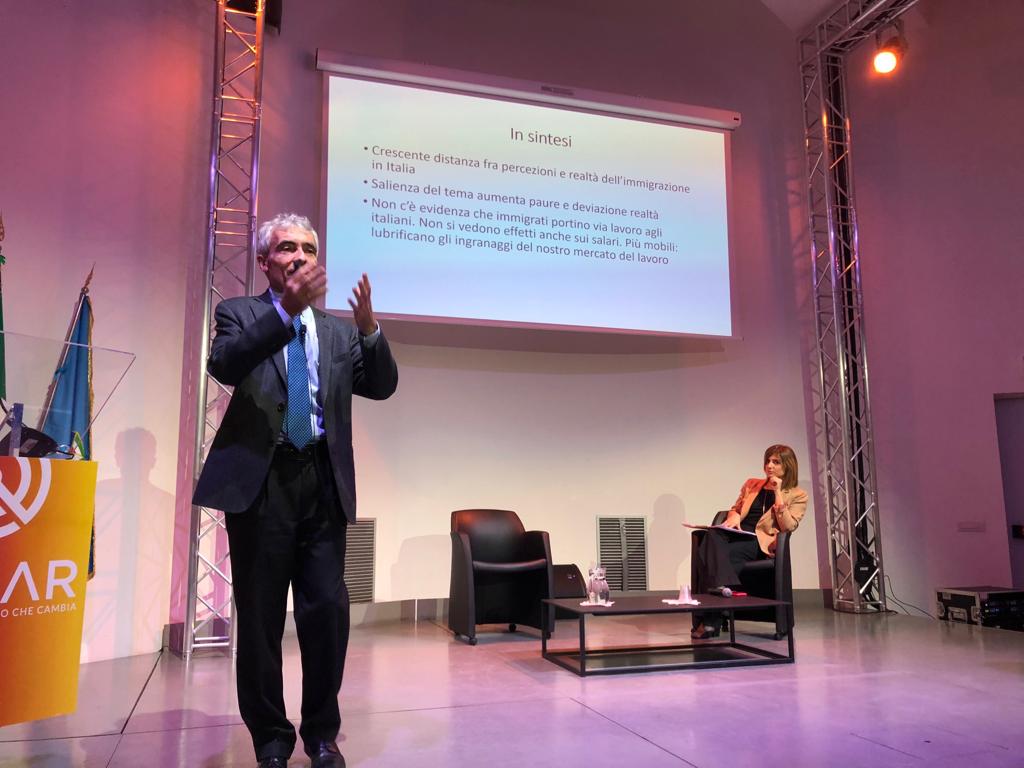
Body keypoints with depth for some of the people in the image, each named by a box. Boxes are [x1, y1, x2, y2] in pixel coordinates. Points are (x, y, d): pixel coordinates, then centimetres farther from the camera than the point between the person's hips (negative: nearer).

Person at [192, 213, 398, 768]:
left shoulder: (339, 330, 15)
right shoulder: (240, 313, 6)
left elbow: (382, 386, 5)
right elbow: (225, 365, -14)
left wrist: (369, 328, -12)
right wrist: (285, 309, -24)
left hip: (322, 482, 3)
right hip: (258, 480, -2)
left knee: (328, 611, 2)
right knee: (260, 618, 6)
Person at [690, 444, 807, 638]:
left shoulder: (798, 495, 13)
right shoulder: (752, 484, 26)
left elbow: (788, 526, -1)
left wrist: (778, 493, -3)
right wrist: (734, 517, 6)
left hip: (760, 542, -4)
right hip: (737, 534, 5)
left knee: (713, 555, -33)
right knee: (712, 536, -35)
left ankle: (710, 620, -29)